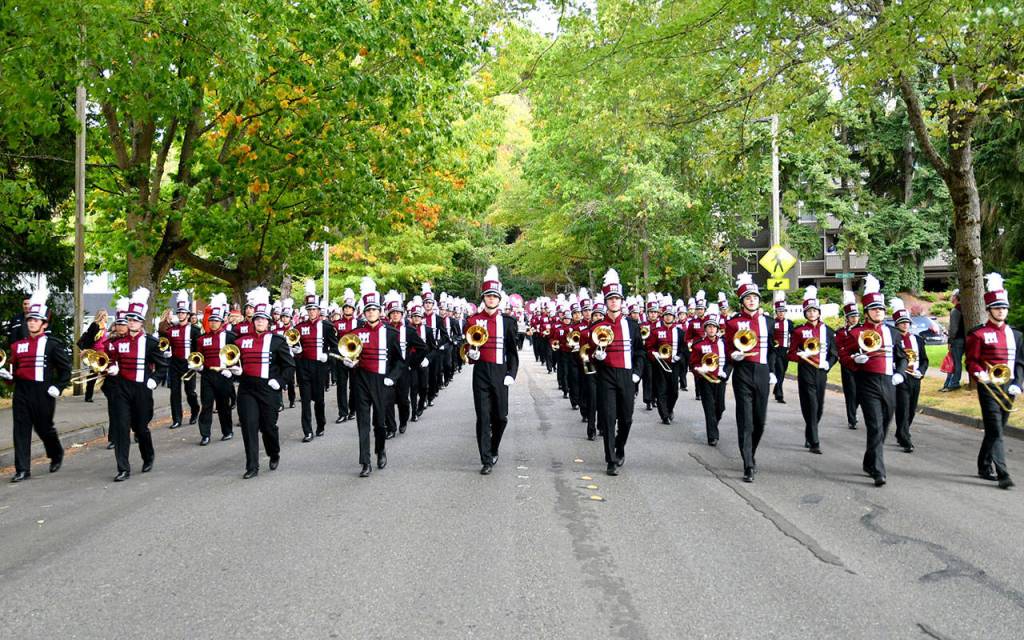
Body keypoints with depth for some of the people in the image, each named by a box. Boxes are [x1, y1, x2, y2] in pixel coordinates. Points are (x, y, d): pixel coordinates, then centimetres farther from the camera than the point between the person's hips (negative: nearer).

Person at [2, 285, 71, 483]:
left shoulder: (52, 344, -5)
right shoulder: (18, 344, 9)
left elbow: (66, 368, -3)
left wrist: (58, 387, -9)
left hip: (42, 393, -4)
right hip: (21, 392, 4)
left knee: (44, 428, 8)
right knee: (21, 430, 2)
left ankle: (57, 455, 35)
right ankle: (22, 470, 6)